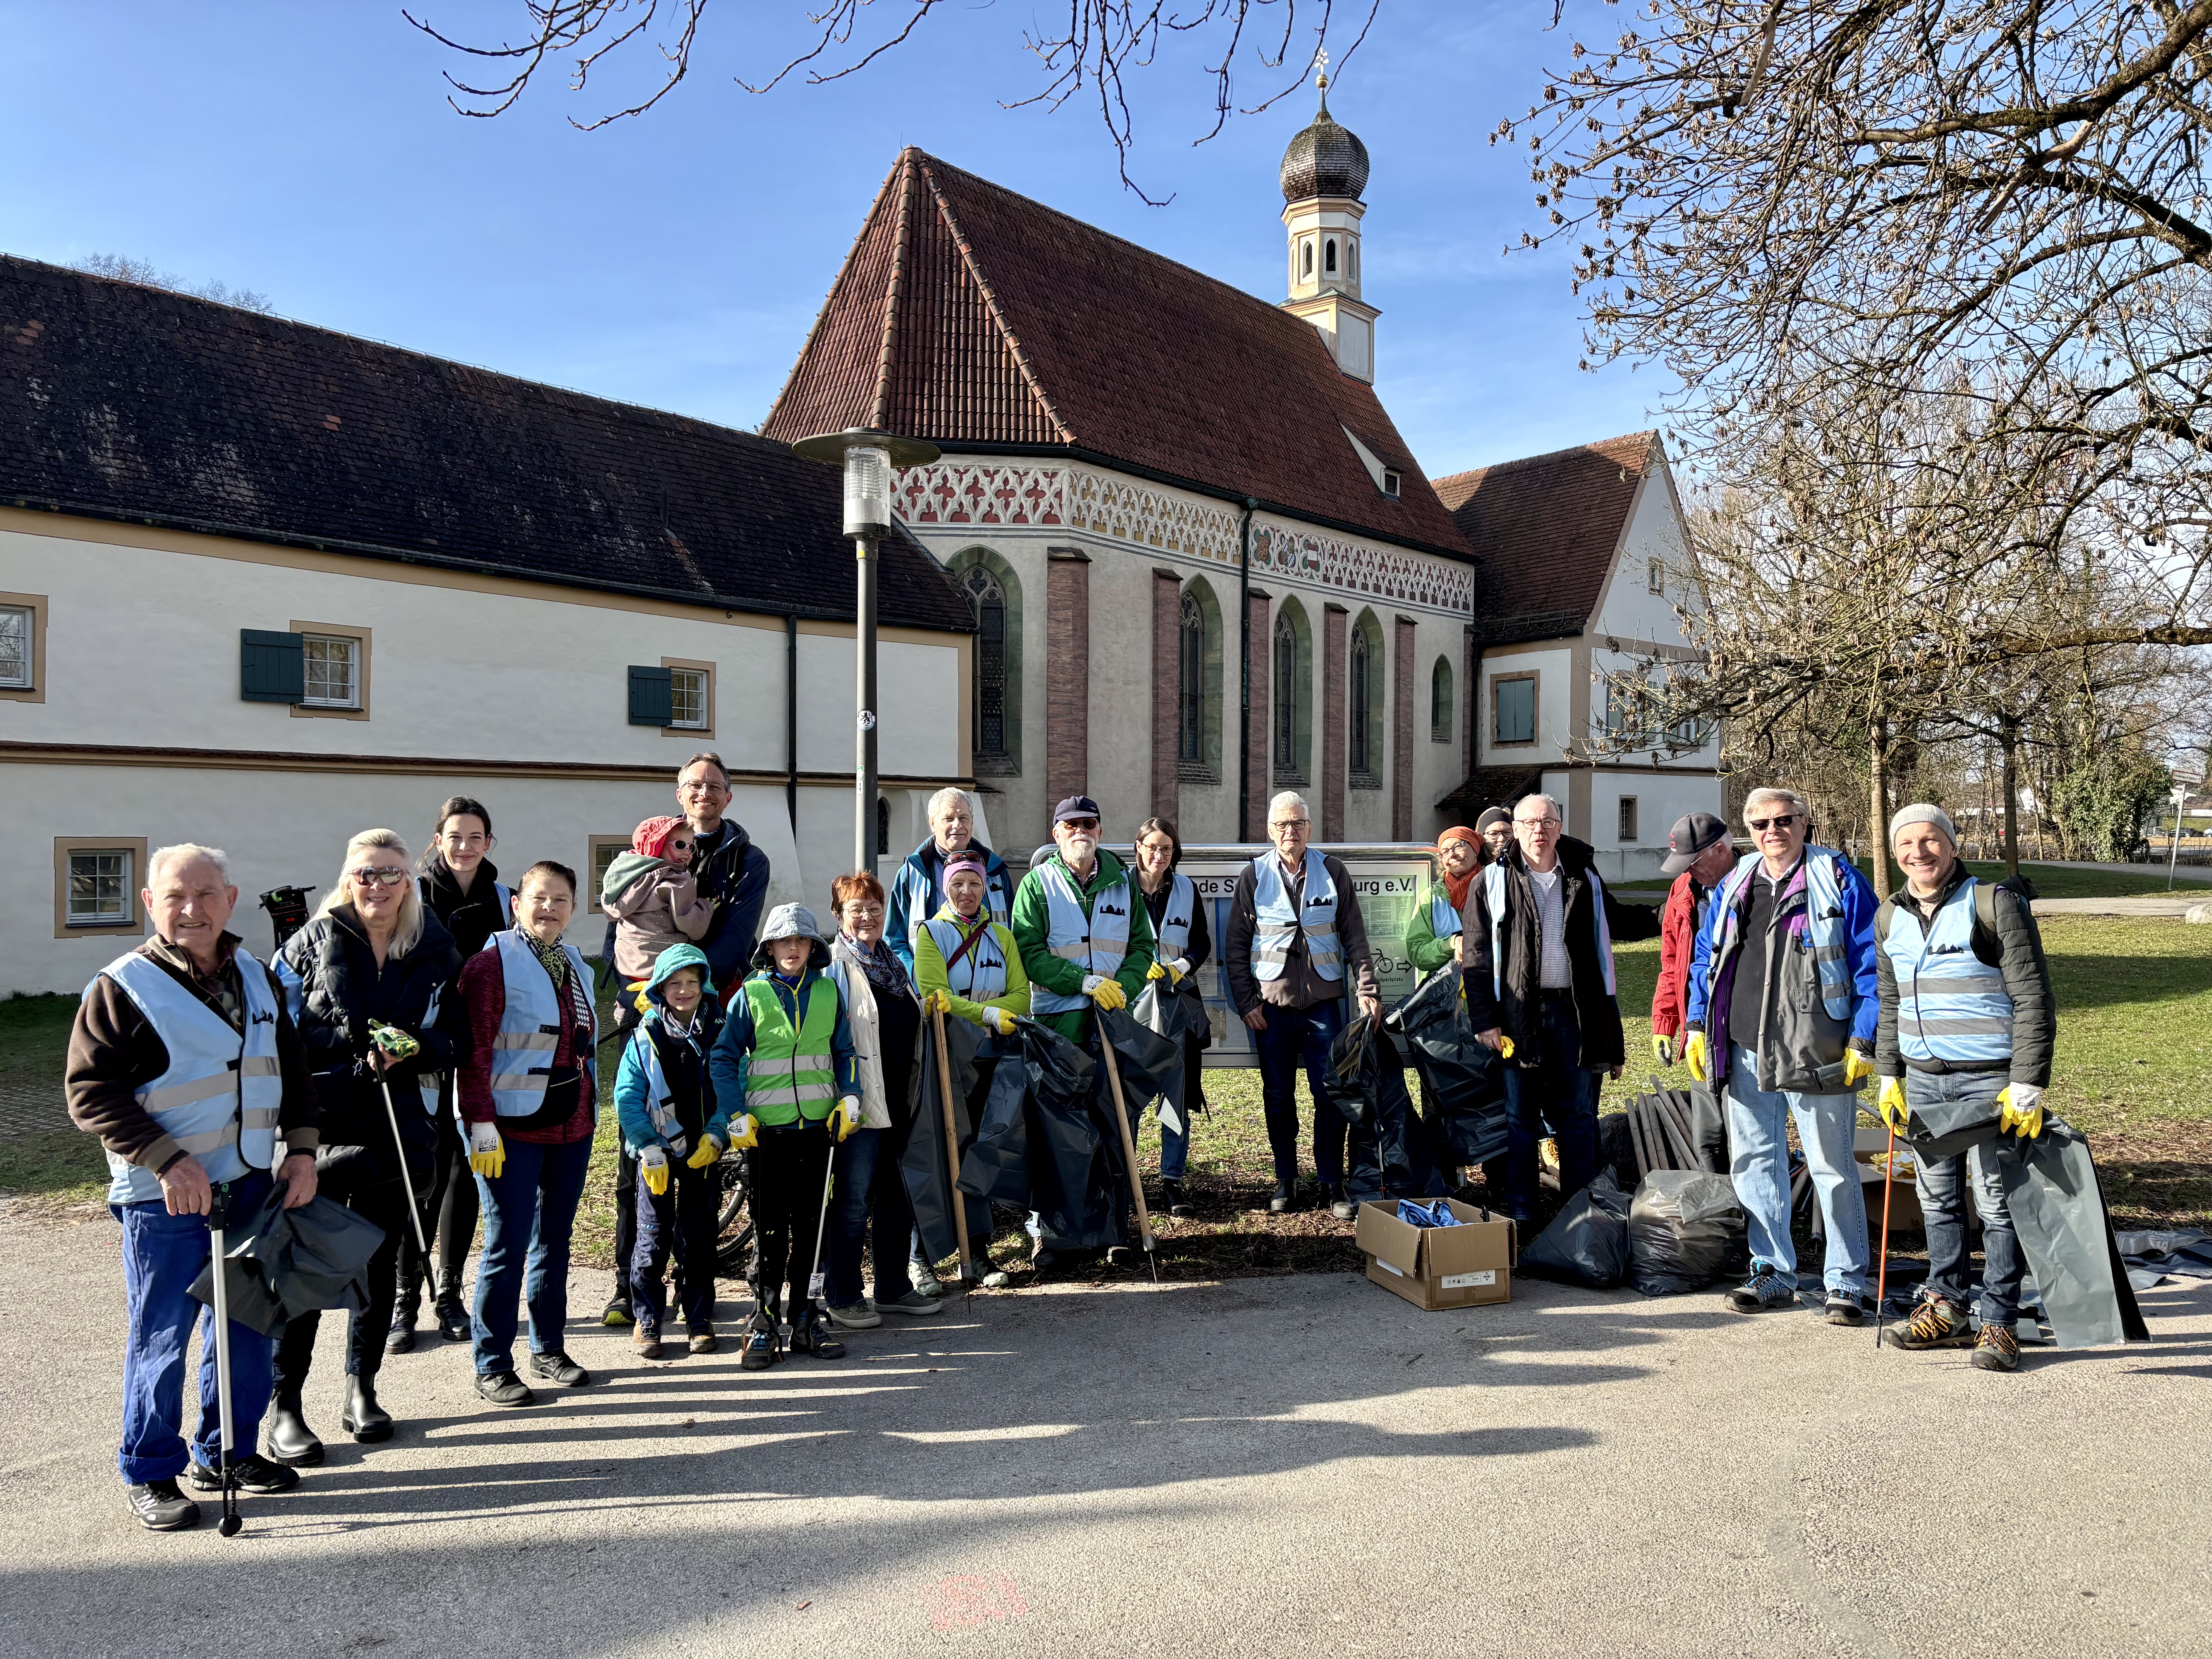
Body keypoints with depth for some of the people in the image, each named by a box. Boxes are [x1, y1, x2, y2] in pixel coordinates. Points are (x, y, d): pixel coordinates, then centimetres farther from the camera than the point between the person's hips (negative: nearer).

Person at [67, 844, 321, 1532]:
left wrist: (301, 1147, 5)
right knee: (160, 1338, 4)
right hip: (166, 1198, -6)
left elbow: (293, 1067, 16)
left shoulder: (255, 977, 8)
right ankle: (149, 1474, 22)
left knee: (247, 1328, 14)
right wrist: (167, 1161, -20)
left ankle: (224, 1453, 31)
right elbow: (89, 1090, -13)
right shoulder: (124, 986, -10)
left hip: (252, 1186, 6)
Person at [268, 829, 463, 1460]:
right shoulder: (314, 941, -1)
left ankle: (361, 1390, 27)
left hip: (395, 1125, 3)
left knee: (380, 1260, 12)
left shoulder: (434, 951, 5)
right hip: (321, 1120, -2)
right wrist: (355, 1043, -18)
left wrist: (411, 1049, -12)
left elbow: (456, 1039, 8)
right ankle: (285, 1404, 11)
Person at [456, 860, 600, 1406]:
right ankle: (491, 1367, 9)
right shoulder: (493, 962, -8)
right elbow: (474, 1050, -12)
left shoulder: (575, 964, 13)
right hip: (512, 1128, -6)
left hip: (572, 1125, 6)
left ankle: (549, 1349, 24)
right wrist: (481, 1121, -17)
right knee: (508, 1244, -3)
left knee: (555, 1238, 13)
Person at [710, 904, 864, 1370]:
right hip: (767, 1129, -2)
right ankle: (763, 1322, 11)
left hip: (818, 1124, 2)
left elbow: (846, 1051, 14)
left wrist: (849, 1099, 2)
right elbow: (724, 1057, 1)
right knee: (769, 1227, 1)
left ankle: (805, 1318, 20)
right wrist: (737, 1116, -6)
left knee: (810, 1224, 9)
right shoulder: (752, 995, -1)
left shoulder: (828, 991, 6)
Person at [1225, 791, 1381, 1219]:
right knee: (1278, 1096, 7)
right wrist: (1246, 1002, -1)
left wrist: (1367, 989, -1)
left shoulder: (1332, 871, 4)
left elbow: (1354, 937, 7)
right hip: (1272, 1003, 0)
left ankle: (1333, 1183, 11)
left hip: (1323, 1002, 0)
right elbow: (1236, 946, 5)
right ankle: (1286, 1180, 20)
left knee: (1331, 1094, -1)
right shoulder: (1254, 876, 3)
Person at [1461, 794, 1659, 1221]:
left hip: (1575, 1011, 3)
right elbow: (1475, 954, -1)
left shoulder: (1584, 878, 9)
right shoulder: (1494, 882, 0)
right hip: (1518, 1014, -2)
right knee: (1519, 1115, 5)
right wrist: (1484, 1020, -7)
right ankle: (1517, 1206, 16)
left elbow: (1618, 920, 27)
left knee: (1578, 1114, 10)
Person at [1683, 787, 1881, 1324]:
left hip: (1816, 1053, -5)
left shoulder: (1838, 881, -2)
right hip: (1746, 1052, 5)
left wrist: (1863, 1040, -9)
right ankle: (1773, 1274, 22)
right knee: (1754, 1162, 10)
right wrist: (1696, 1025, 12)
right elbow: (1705, 959, 19)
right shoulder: (1734, 887, 13)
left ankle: (1846, 1283, 16)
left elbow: (1870, 963, -5)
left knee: (1833, 1169, 4)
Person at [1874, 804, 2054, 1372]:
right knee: (1937, 1197, 12)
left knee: (1996, 1199, -1)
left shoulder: (1996, 904, -9)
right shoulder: (1891, 917, 8)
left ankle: (1999, 1325, 9)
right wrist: (1889, 1076, 14)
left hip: (1991, 1078, -5)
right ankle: (1944, 1310, 23)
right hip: (1924, 1077, 6)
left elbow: (2033, 1000, -10)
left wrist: (2027, 1085, -14)